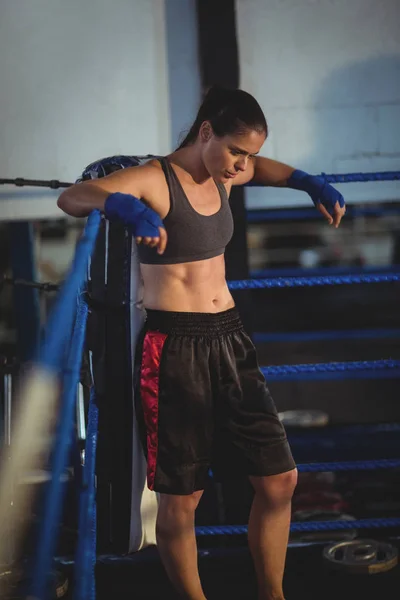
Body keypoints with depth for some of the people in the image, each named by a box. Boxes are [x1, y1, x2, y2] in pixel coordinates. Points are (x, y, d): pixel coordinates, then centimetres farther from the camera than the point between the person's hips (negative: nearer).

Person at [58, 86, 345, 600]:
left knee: (279, 480, 9)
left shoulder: (223, 176, 9)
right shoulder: (154, 180, -12)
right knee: (180, 498, 2)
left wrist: (310, 184, 18)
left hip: (228, 340, 7)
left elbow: (261, 167, 34)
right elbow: (70, 198, -27)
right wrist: (126, 207, -46)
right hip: (174, 349, -7)